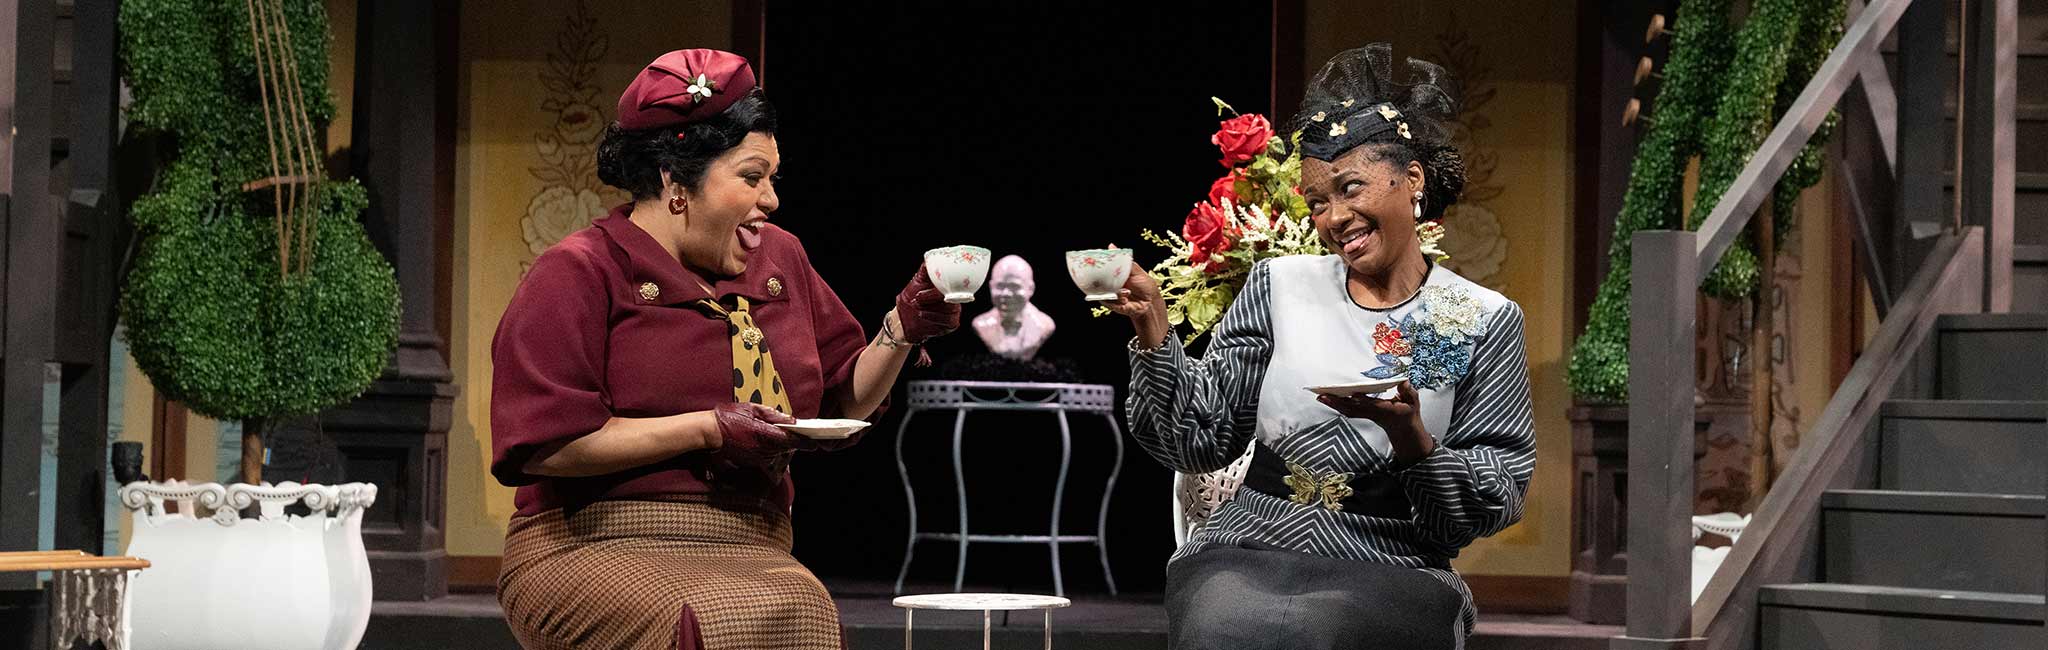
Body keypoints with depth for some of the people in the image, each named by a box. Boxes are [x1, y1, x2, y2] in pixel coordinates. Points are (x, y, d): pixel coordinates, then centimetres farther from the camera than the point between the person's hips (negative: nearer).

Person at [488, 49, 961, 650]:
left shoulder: (777, 258, 19)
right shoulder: (577, 275, -2)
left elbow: (844, 402, 27)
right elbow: (546, 444, -12)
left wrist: (903, 330, 9)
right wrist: (709, 430, -13)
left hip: (751, 556, 5)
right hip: (600, 549, -5)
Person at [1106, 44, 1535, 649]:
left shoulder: (1485, 321, 4)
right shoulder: (1278, 287, 11)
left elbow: (1499, 499, 1)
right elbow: (1202, 437, 8)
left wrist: (1413, 439, -17)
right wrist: (1152, 327, -5)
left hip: (1389, 570, -2)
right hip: (1248, 552, 2)